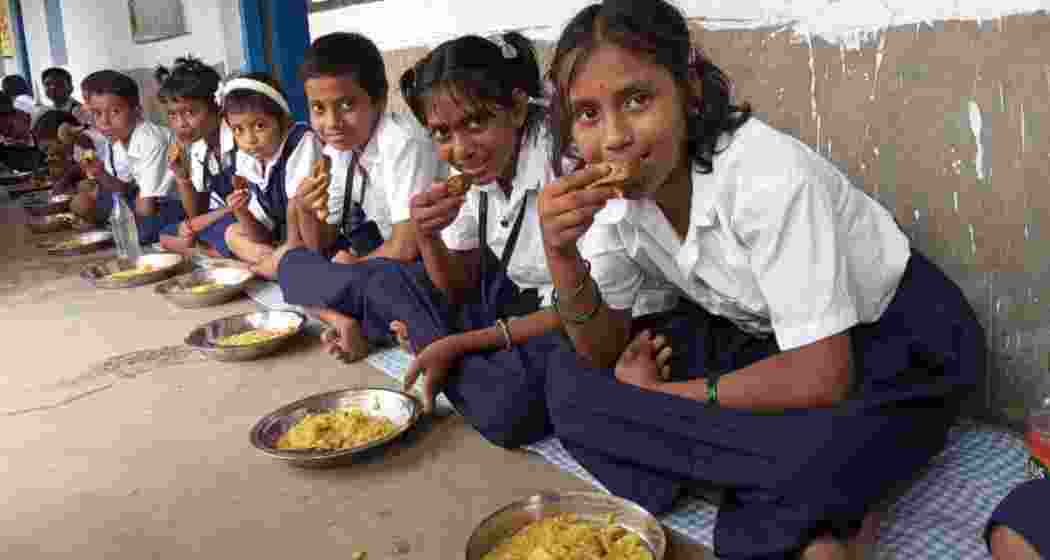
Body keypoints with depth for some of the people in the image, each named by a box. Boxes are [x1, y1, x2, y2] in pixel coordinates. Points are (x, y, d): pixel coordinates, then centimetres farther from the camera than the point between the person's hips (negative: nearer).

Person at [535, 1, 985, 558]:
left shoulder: (766, 173, -29)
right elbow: (605, 354, -8)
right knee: (570, 379, -12)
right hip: (757, 337, 7)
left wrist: (661, 394, -20)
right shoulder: (609, 192, -10)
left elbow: (819, 379, -30)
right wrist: (562, 254, -27)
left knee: (811, 452, -42)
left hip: (894, 341, -7)